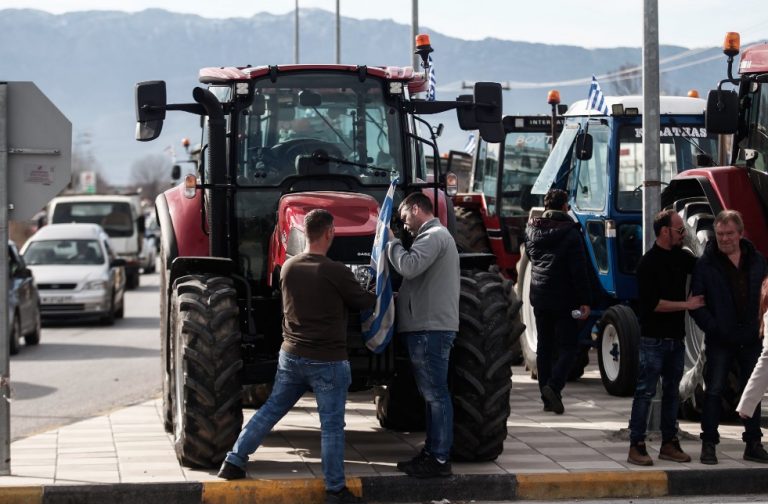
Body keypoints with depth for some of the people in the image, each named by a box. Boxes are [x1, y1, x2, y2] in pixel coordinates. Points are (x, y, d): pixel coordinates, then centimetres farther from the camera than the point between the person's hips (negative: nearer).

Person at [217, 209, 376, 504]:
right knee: (331, 426, 3)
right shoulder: (336, 272, -17)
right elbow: (362, 302, -3)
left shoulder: (288, 268, 1)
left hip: (291, 356, 6)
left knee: (270, 410, 18)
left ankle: (234, 463, 20)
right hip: (327, 361, -6)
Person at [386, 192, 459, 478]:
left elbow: (409, 266, -24)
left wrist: (391, 242, -9)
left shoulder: (434, 235, -11)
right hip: (427, 326, 11)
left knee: (435, 394, -8)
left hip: (431, 328, -11)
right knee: (432, 394, 13)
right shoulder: (433, 236, 23)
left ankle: (440, 459, -7)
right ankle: (432, 452, 19)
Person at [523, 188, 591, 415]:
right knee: (568, 346, 1)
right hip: (563, 300, -5)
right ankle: (554, 386, -20)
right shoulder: (570, 233, -11)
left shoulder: (532, 229, 5)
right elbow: (579, 270, -14)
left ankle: (547, 399, 11)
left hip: (539, 298, 5)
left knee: (545, 347, 12)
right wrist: (584, 300, -12)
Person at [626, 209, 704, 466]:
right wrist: (686, 305, -16)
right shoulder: (648, 263, -12)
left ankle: (669, 443, 19)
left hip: (676, 337, 7)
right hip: (653, 338, -7)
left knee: (672, 392, 12)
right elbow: (652, 303, -18)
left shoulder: (681, 258, 10)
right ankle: (636, 446, -3)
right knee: (645, 392, -5)